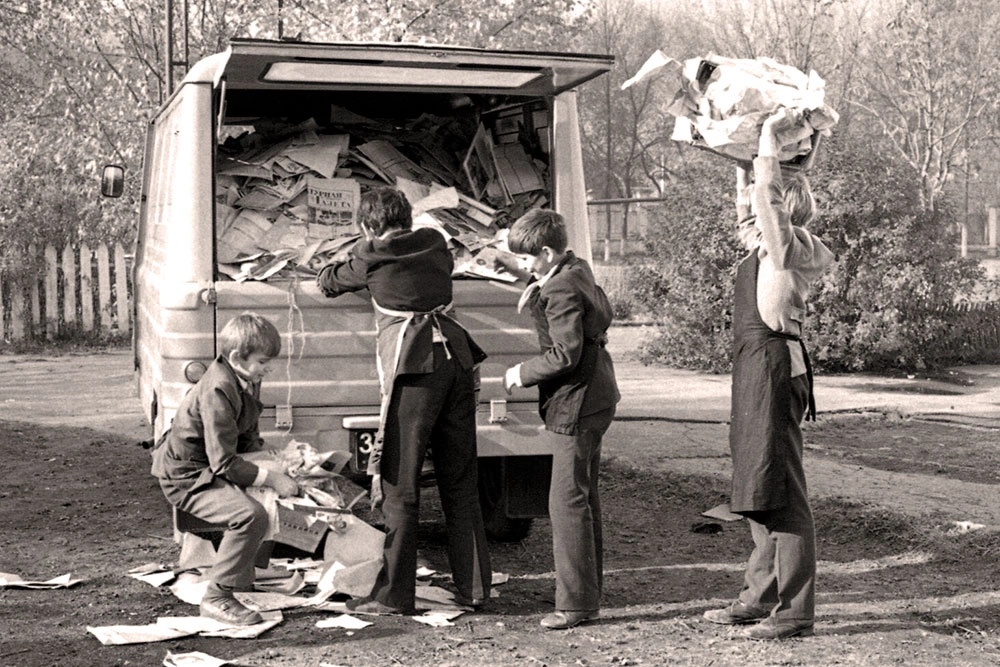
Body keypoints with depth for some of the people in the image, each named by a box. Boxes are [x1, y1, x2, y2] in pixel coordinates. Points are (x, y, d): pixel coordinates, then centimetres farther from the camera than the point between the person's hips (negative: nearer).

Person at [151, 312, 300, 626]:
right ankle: (217, 597, -17)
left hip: (209, 468, 10)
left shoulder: (247, 380, 3)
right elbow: (224, 463, -28)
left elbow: (248, 439, 17)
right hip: (185, 476, -10)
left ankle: (242, 580, 30)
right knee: (251, 516, -27)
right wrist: (271, 478, -26)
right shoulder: (218, 391, -27)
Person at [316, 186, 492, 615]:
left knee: (399, 483, 0)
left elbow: (328, 282, 19)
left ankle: (394, 594, 2)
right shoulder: (435, 244, 15)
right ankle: (473, 586, 16)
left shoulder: (371, 255, 3)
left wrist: (336, 262, 42)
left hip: (414, 369, -5)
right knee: (460, 480, 12)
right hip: (457, 357, 6)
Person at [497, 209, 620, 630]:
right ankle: (590, 586, 29)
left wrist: (523, 373, -12)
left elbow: (565, 354, -25)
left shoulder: (560, 291, -20)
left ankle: (577, 602, -3)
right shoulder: (578, 270, 9)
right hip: (594, 398, 11)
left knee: (567, 501, -7)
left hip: (576, 405, -11)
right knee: (584, 496, 18)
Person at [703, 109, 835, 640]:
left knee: (779, 489, -8)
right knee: (757, 486, 14)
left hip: (773, 364, -10)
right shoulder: (765, 245, 15)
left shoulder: (788, 246, -9)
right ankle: (759, 598, 23)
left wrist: (770, 133, -11)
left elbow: (768, 191, -21)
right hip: (754, 364, 10)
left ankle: (794, 611, -4)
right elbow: (748, 203, 32)